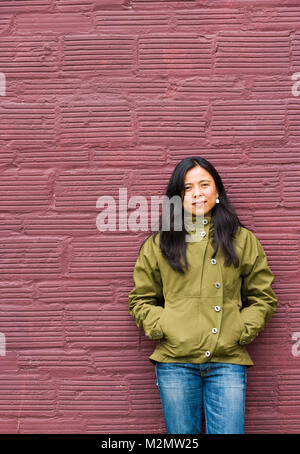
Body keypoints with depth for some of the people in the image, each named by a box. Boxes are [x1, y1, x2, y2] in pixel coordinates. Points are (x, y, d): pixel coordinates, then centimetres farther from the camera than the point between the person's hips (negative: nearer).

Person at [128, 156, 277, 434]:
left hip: (228, 361, 0)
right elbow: (140, 299, 14)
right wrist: (160, 327, -3)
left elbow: (264, 297, 13)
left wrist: (242, 330, -2)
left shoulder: (243, 240, 11)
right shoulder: (158, 244, 10)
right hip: (175, 361, 0)